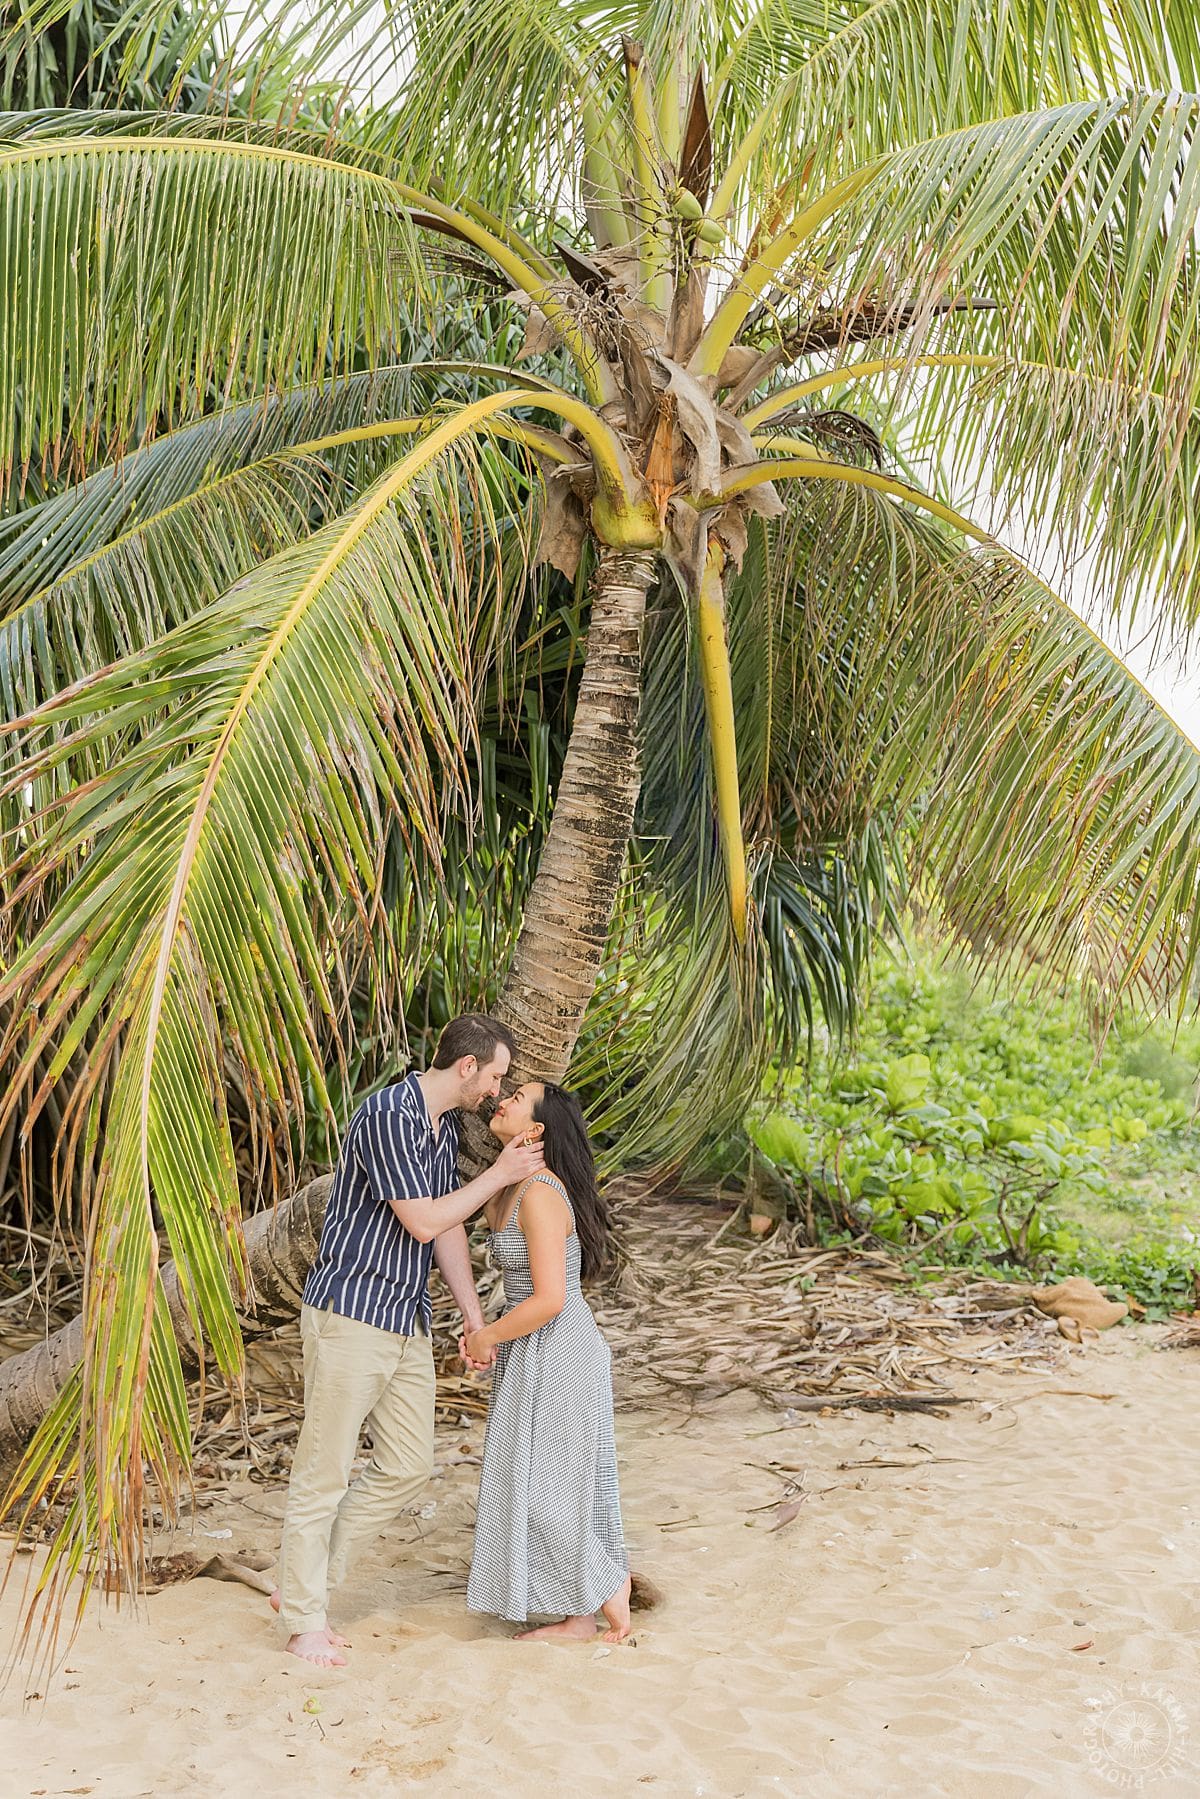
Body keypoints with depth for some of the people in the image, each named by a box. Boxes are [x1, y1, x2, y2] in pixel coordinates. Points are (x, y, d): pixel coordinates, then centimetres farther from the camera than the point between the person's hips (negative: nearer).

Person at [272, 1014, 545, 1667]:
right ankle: (304, 1619, 14)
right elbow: (423, 1222, -19)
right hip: (350, 1313, -9)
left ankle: (304, 1585, 22)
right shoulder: (387, 1116, -19)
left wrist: (473, 1316, 13)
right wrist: (499, 1175, -10)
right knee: (324, 1472, 1)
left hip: (406, 1324, 10)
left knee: (408, 1466, 11)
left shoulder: (445, 1127, 12)